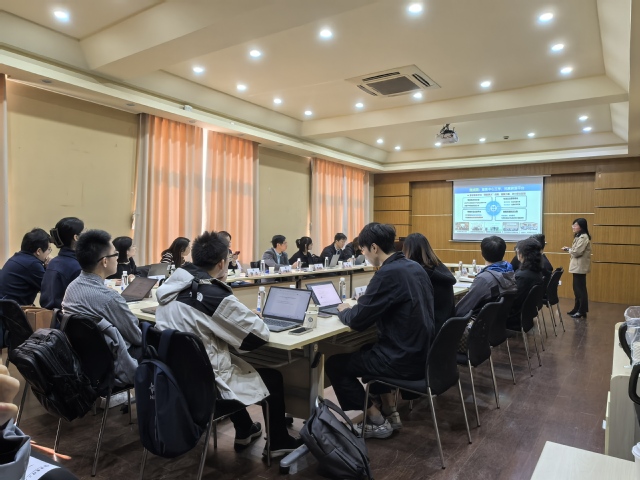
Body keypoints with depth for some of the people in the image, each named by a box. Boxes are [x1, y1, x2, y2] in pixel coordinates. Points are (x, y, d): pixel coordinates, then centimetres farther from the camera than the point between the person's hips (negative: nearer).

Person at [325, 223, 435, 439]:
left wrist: (345, 311, 3)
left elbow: (357, 321, -18)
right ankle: (390, 413, 29)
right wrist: (362, 304, 12)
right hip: (423, 352, 9)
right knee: (368, 349, 32)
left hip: (404, 359, -9)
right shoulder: (414, 267, 5)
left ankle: (377, 421, 14)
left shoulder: (388, 273, -22)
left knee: (334, 364, 6)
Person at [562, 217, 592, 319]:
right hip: (577, 266, 10)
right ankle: (577, 309, 23)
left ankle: (582, 311, 4)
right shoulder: (579, 236, 15)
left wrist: (568, 249, -5)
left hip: (580, 267, -10)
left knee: (581, 289, -3)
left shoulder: (583, 237, -17)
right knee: (577, 288, 15)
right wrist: (569, 249, 0)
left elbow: (577, 252, -22)